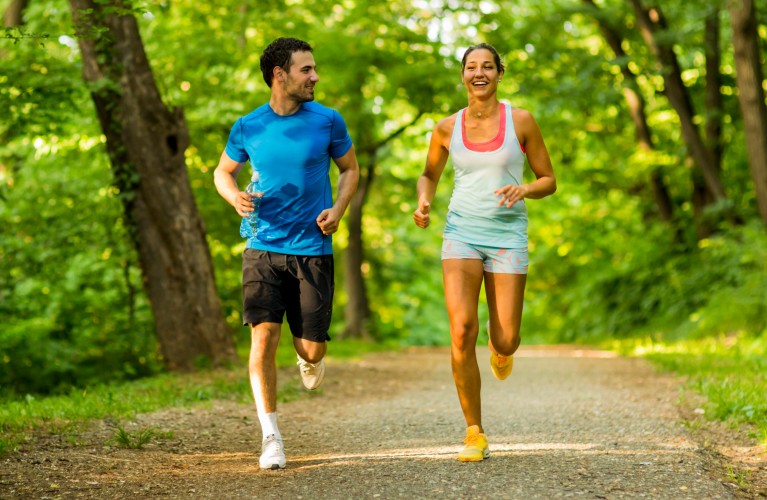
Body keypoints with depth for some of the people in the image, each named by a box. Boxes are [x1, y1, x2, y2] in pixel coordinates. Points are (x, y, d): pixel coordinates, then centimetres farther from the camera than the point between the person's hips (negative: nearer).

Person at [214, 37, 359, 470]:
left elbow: (350, 169, 13)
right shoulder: (248, 128, 1)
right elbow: (223, 171, 16)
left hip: (313, 250, 0)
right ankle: (272, 438, -1)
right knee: (264, 337, -11)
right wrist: (235, 196, -7)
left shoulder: (328, 121, 0)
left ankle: (309, 360, 41)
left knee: (311, 348, 0)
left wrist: (338, 210, -5)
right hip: (264, 247, 0)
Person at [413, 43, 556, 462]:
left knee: (505, 343, -3)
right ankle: (474, 434, -4)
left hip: (507, 235, 0)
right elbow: (429, 175, 20)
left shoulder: (521, 121, -1)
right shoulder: (447, 128, 3)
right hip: (461, 234, 1)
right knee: (462, 333, -17)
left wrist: (524, 190, -16)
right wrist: (423, 203, -1)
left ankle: (500, 343, 40)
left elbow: (549, 180, 5)